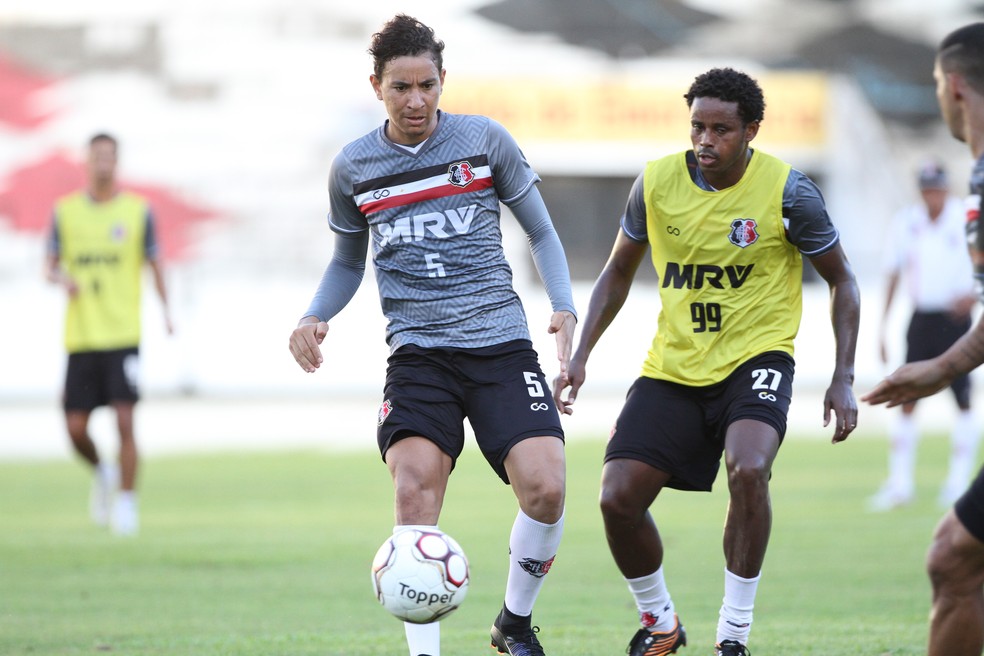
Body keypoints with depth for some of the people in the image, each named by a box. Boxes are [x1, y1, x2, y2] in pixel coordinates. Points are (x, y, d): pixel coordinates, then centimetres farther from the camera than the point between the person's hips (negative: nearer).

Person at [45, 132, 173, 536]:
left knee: (125, 422, -11)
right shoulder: (65, 211, 7)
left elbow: (155, 264, 10)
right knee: (76, 427, -1)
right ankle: (102, 473, 30)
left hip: (123, 336, -2)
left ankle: (126, 504, -1)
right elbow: (50, 267, 10)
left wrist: (166, 310, -3)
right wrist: (62, 278, -14)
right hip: (80, 337, 2)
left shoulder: (138, 211, 4)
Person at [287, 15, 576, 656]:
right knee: (415, 490, -22)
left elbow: (541, 231, 12)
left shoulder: (485, 139, 4)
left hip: (501, 343, 0)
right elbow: (348, 262, 22)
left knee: (545, 488, -16)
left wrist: (565, 308, -3)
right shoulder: (353, 167, 8)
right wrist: (315, 317, 4)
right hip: (417, 353, 0)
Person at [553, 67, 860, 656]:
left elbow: (842, 281, 0)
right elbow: (619, 272, 13)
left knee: (748, 470, -32)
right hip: (672, 366, 4)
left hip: (756, 357, -3)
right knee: (619, 498, -9)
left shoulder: (788, 192, -12)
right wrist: (580, 356, 4)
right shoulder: (657, 183, -4)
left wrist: (843, 380, -8)